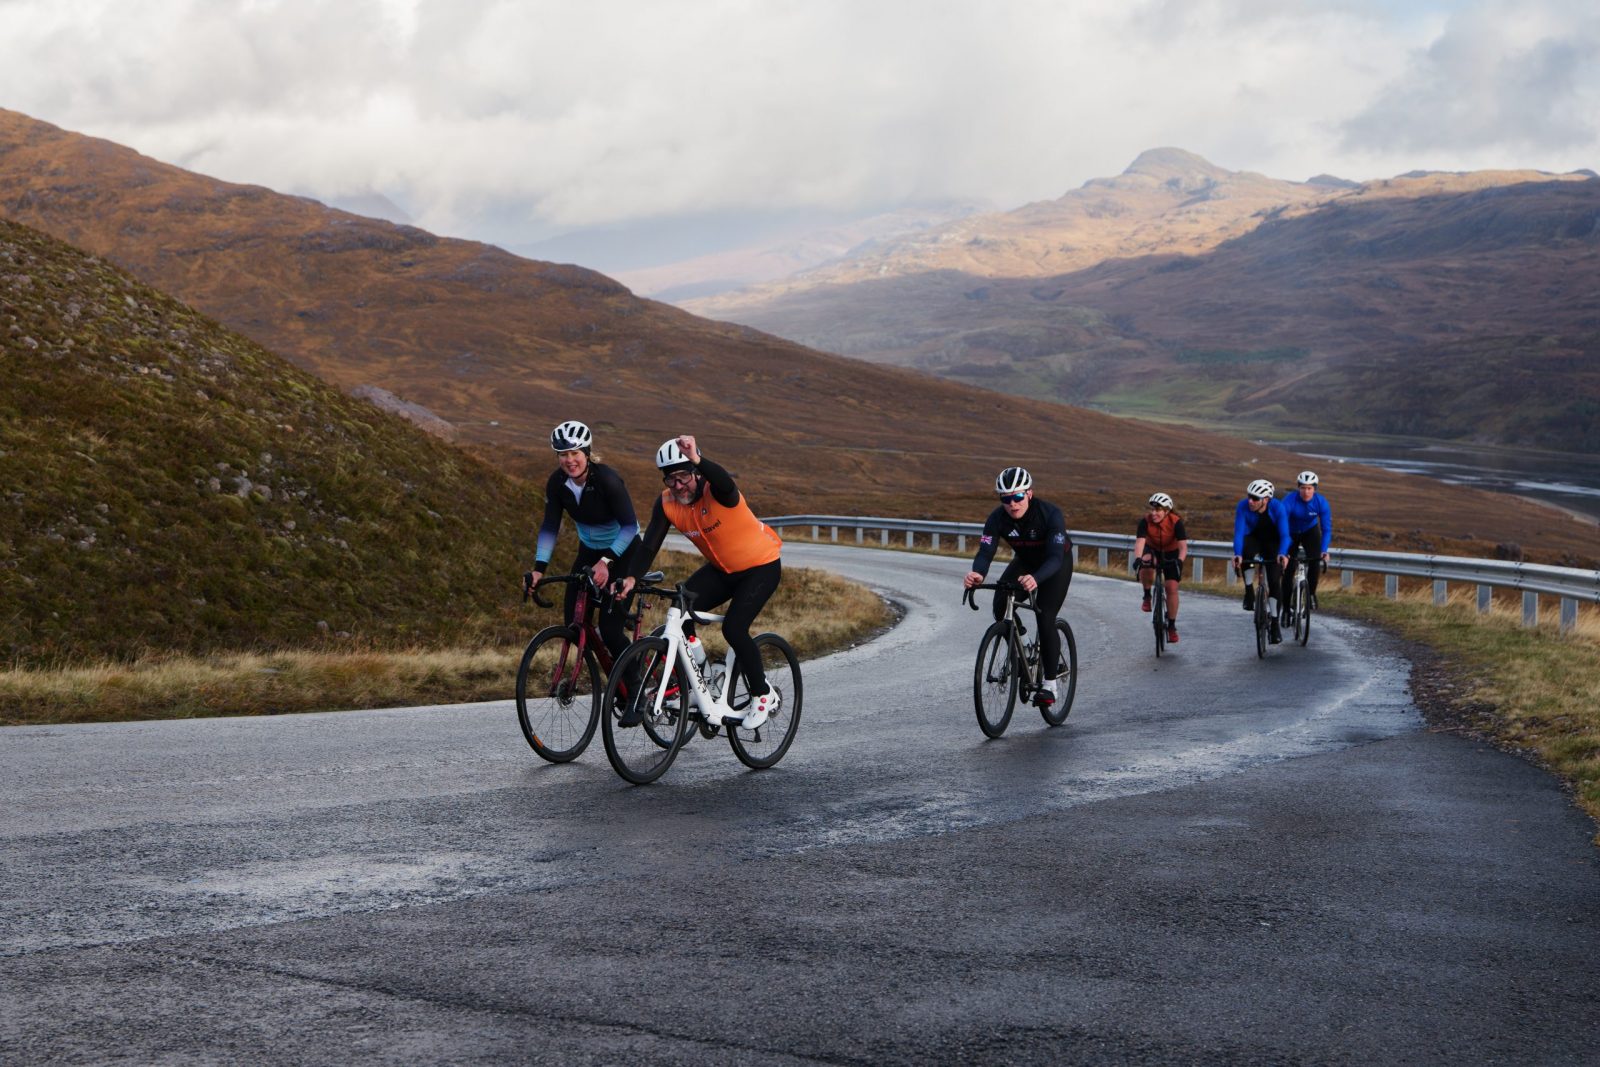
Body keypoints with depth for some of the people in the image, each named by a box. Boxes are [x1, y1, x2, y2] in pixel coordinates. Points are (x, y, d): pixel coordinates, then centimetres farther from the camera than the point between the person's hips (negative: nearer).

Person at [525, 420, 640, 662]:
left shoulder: (607, 479, -28)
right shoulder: (557, 483, -13)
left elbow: (629, 525, -31)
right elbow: (550, 527, -10)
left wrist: (606, 561, -41)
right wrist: (539, 568, -22)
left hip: (622, 551, -6)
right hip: (589, 550, 6)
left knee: (610, 629, -15)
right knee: (574, 624, -3)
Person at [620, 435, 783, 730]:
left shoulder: (715, 491, -29)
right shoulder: (667, 503, -13)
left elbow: (725, 484, -54)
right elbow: (650, 545, -19)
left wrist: (698, 460, -73)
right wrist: (632, 577, -36)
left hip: (762, 566, -6)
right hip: (722, 569, 6)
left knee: (733, 628, -20)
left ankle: (764, 696, 2)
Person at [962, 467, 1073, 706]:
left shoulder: (1050, 514, -35)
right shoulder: (997, 518, -25)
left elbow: (1055, 557, -44)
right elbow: (985, 552, -35)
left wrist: (1035, 579, -64)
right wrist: (977, 573, -59)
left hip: (1057, 563, -4)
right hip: (1025, 562, 4)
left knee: (1045, 619, -19)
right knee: (1000, 607, -22)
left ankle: (1051, 684, -4)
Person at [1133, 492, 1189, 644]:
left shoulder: (1176, 522, -29)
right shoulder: (1145, 521, -26)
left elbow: (1183, 546, -35)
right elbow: (1139, 542, -37)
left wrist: (1179, 561, -54)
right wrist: (1137, 559, -56)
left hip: (1171, 553, 0)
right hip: (1152, 550, 0)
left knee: (1172, 587, -11)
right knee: (1146, 564, -35)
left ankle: (1172, 626, 3)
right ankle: (1147, 596, -10)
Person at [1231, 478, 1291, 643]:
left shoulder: (1277, 508, -29)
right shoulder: (1243, 507, -27)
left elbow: (1284, 535, -34)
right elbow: (1238, 532, -33)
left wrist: (1282, 554, -53)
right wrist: (1237, 554, -50)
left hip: (1272, 543, 0)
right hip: (1253, 539, 0)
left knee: (1274, 581, -12)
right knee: (1245, 551, -36)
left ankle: (1275, 624, -1)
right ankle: (1249, 592, -19)